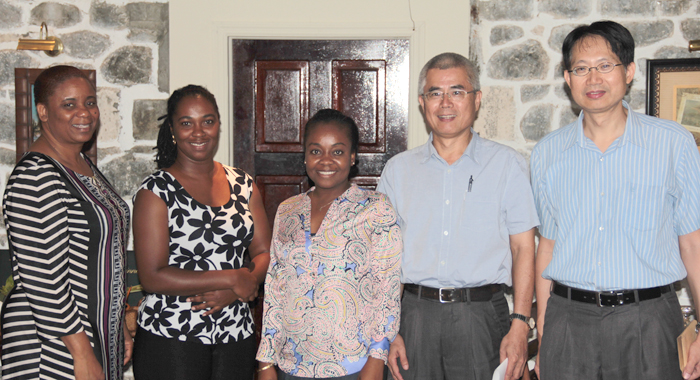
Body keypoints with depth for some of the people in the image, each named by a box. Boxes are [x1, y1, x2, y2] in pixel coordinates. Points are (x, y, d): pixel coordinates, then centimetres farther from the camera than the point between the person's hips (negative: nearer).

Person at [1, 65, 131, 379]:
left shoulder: (85, 166, 11)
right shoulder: (35, 178, -18)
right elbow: (44, 280, -22)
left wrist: (120, 326, 17)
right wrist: (82, 354, -20)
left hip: (100, 335, 9)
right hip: (55, 351, -9)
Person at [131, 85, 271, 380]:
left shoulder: (244, 186, 8)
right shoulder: (156, 191, -6)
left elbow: (264, 253, 7)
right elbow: (152, 277, -13)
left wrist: (233, 292, -12)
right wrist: (230, 279, -14)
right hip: (170, 338, -4)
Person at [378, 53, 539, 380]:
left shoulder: (507, 164, 4)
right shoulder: (398, 169, 10)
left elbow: (523, 248, 1)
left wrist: (520, 326, -7)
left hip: (481, 316, -2)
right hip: (414, 315, 2)